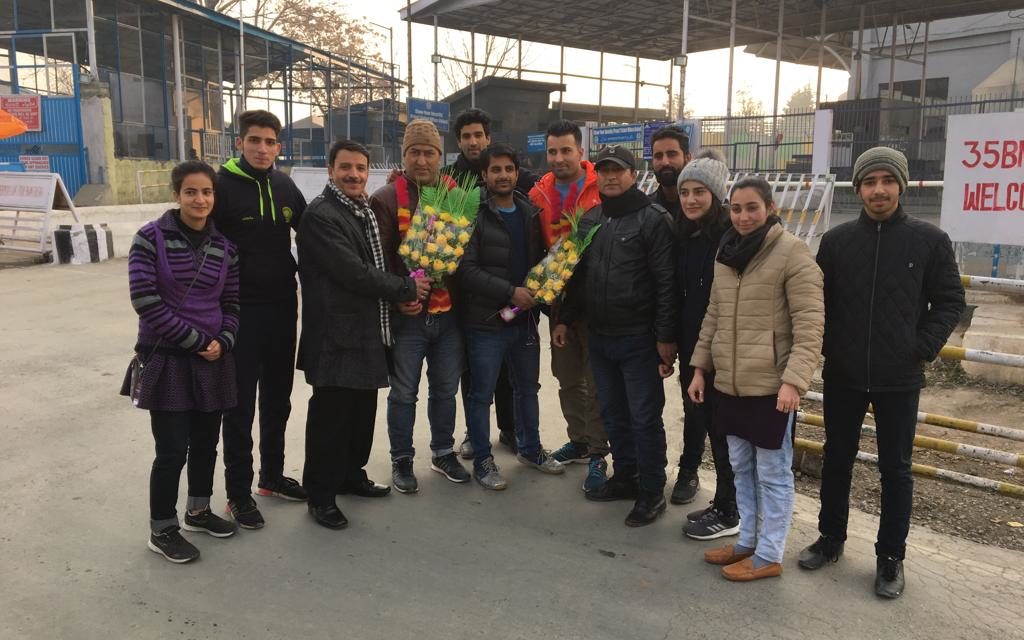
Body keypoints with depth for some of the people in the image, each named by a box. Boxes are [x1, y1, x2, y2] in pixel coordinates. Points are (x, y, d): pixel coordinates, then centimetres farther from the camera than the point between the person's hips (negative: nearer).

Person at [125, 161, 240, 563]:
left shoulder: (225, 247, 5)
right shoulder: (151, 238, -7)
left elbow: (231, 303, 9)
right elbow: (145, 300, -13)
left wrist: (223, 341, -9)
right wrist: (196, 340, -13)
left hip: (213, 360, 4)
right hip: (166, 359, -4)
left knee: (206, 442, 14)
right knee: (173, 449, -2)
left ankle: (198, 511, 35)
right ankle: (161, 529, 17)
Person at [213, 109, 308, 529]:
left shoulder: (285, 187, 6)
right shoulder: (223, 185, -9)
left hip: (283, 306, 5)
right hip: (242, 309, -5)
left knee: (278, 399, 15)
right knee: (241, 404, 3)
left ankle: (273, 476, 32)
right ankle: (239, 492, 17)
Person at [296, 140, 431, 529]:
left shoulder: (366, 211, 14)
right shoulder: (320, 216, -15)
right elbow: (354, 273, -21)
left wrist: (400, 293, 1)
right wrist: (406, 289, -10)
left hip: (367, 331, 9)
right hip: (336, 335, -8)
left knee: (363, 409, 17)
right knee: (330, 414, 0)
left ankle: (351, 474, 35)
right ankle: (320, 495, 15)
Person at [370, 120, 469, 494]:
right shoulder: (386, 199, -5)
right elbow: (378, 259, -8)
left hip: (449, 312, 4)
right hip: (407, 314, -3)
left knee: (445, 389, 16)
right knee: (404, 392, 8)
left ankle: (444, 452, 33)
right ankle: (401, 460, 23)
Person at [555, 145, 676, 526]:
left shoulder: (653, 219, -10)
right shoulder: (589, 220, 11)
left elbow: (666, 284, -13)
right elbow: (578, 275, 18)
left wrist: (665, 337, -16)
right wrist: (565, 319, 14)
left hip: (638, 338, -6)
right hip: (598, 336, 7)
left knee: (644, 417, 2)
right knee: (612, 413, 16)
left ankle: (652, 491, 15)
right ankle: (625, 477, 31)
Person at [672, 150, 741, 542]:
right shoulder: (685, 234, 8)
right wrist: (673, 340, 9)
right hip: (691, 342, 7)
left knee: (720, 423, 1)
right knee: (695, 412, 20)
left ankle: (728, 512, 14)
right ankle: (689, 472, 39)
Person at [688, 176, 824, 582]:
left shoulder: (792, 252, -12)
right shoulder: (726, 253, 10)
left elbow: (810, 324, -16)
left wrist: (794, 379, -24)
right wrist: (700, 366, 14)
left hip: (771, 385, -7)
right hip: (728, 382, 7)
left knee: (772, 472, 6)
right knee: (741, 467, 18)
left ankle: (769, 555, 20)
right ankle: (748, 541, 34)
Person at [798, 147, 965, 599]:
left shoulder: (929, 240, -4)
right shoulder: (836, 240, 1)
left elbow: (950, 302, 0)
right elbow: (819, 302, 7)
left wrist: (922, 351, -10)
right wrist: (828, 350, -2)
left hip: (899, 380, -2)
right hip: (842, 376, 2)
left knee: (895, 469, 9)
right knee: (837, 460, 14)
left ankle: (891, 557, 23)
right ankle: (831, 538, 31)